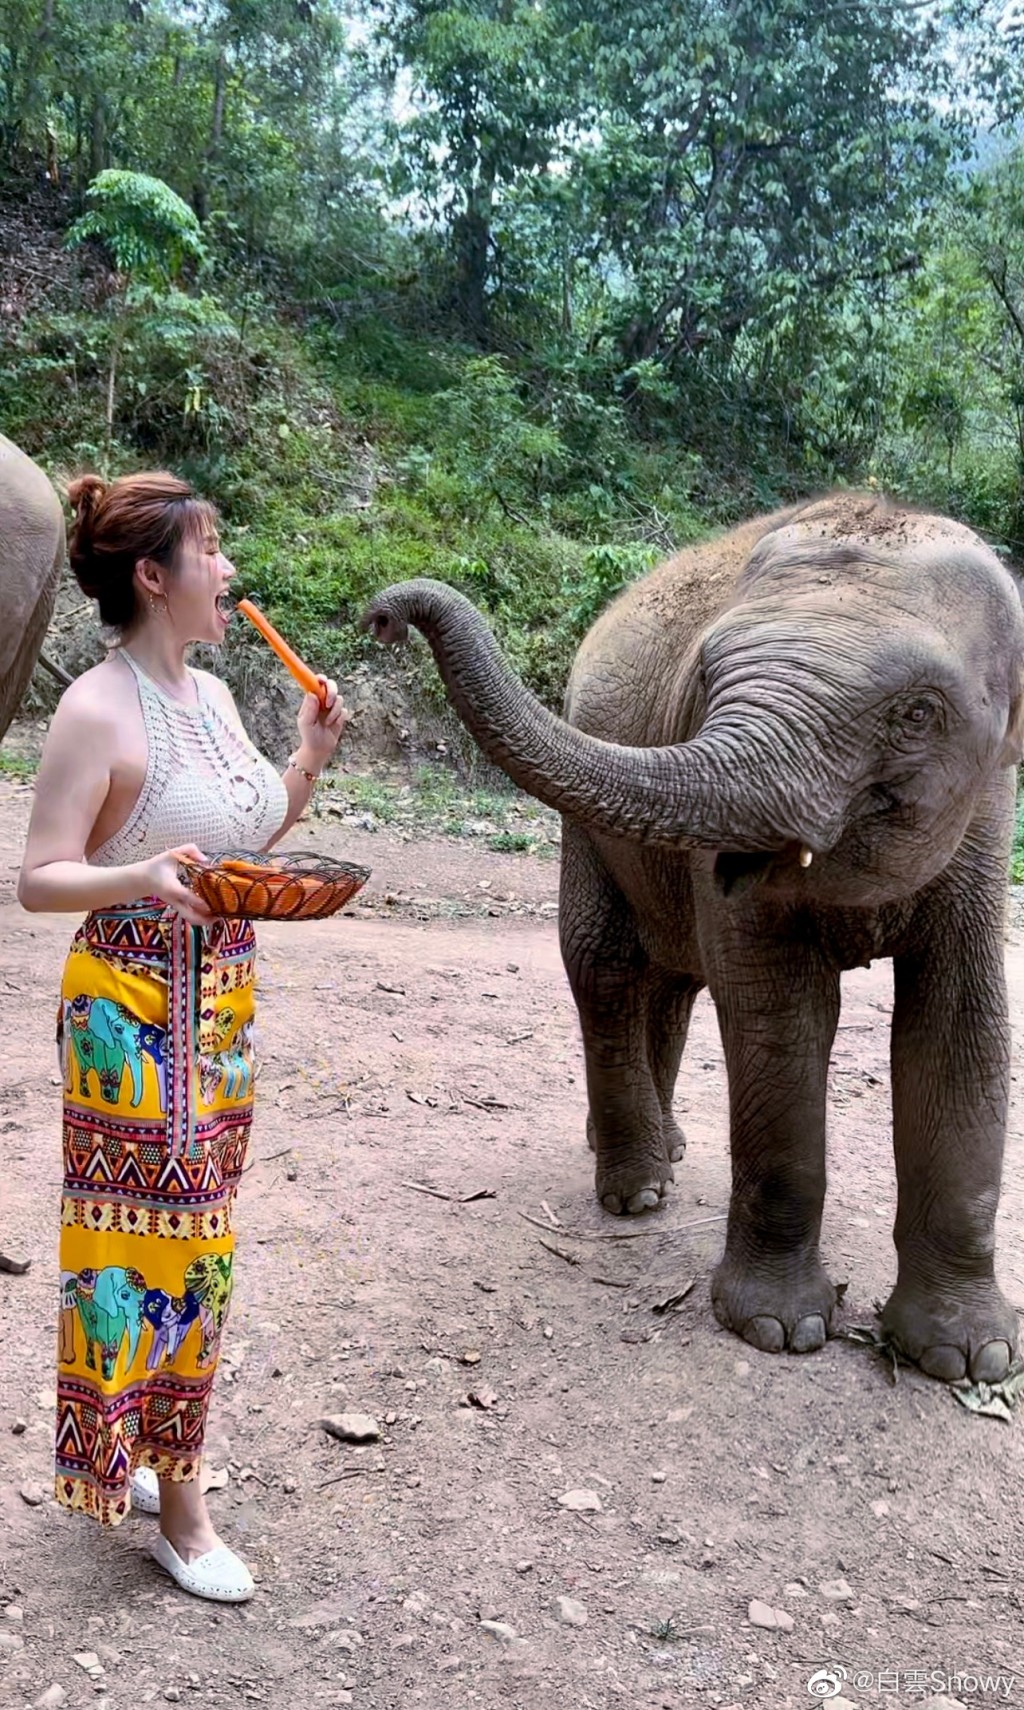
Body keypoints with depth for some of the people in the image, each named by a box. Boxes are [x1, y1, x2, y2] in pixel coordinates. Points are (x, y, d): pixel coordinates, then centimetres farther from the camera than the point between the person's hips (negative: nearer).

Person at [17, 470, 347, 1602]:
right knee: (156, 1234, 0)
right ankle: (179, 1506, 14)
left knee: (190, 1231, 15)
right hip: (134, 1013, -8)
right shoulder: (98, 710, -15)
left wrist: (308, 760, 6)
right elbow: (40, 878, -17)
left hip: (219, 1007, 8)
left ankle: (140, 1450, 32)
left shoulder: (212, 693, 9)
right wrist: (141, 880, -35)